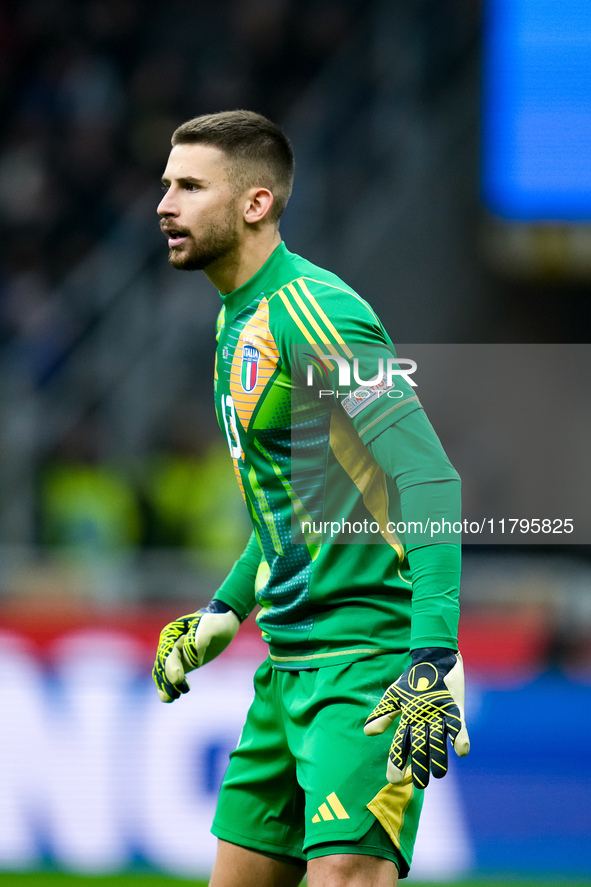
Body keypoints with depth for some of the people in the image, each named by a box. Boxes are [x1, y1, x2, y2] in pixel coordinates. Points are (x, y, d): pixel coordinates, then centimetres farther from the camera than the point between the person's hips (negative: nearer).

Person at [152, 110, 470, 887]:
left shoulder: (313, 311, -16)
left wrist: (438, 659, -29)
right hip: (290, 662, 10)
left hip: (369, 661, -10)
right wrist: (223, 612, 27)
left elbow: (432, 482, -22)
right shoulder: (238, 321, 15)